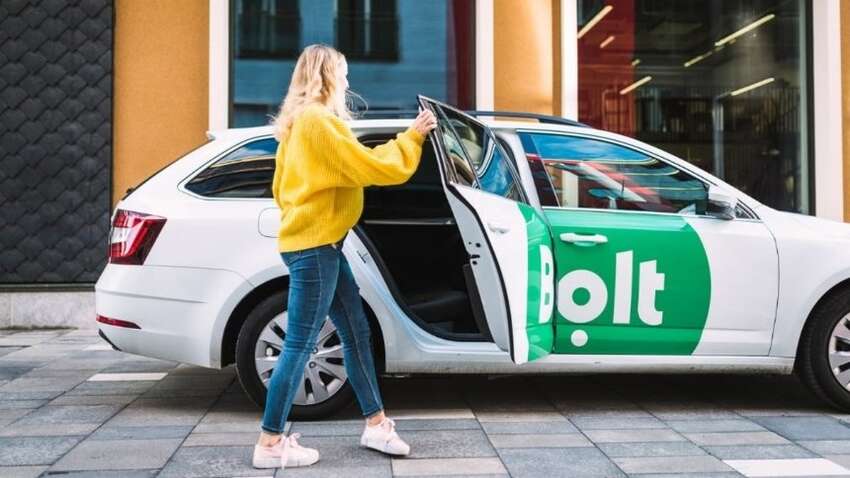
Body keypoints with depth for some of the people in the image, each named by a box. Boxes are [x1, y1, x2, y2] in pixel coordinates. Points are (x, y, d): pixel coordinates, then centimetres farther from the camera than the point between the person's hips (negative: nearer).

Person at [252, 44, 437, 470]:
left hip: (318, 244, 10)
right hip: (314, 247, -10)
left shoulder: (298, 121, 17)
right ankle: (270, 444, 3)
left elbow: (281, 188, 23)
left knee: (356, 331, 12)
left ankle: (375, 424, 20)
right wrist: (411, 137, -2)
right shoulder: (318, 120, -14)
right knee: (299, 345, -5)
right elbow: (373, 168, -15)